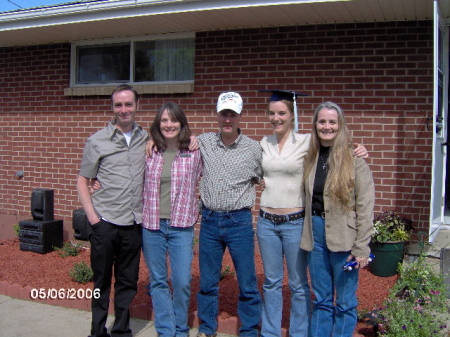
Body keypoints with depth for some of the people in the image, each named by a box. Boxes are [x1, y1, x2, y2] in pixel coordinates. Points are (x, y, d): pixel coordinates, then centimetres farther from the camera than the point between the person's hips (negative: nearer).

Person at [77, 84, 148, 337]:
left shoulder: (147, 139, 5)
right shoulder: (97, 141, 0)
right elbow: (83, 181, 3)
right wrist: (92, 216, -6)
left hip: (134, 223, 2)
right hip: (105, 223, -2)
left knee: (128, 281, 12)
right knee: (102, 280, 9)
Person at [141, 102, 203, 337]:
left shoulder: (194, 152, -1)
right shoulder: (148, 152, 2)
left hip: (181, 227, -1)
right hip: (151, 226, 2)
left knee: (182, 282, 0)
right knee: (158, 281, 10)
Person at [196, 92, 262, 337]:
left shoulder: (253, 148, -5)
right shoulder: (203, 142, 1)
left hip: (239, 222, -2)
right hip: (209, 220, 2)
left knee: (247, 282, 7)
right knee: (207, 281, 13)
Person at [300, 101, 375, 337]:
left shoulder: (354, 159, -9)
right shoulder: (310, 158, 6)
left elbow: (365, 207, -11)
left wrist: (361, 248, -13)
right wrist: (308, 233, 3)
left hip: (343, 236, -4)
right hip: (315, 233, 5)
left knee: (345, 302, 9)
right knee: (321, 299, 17)